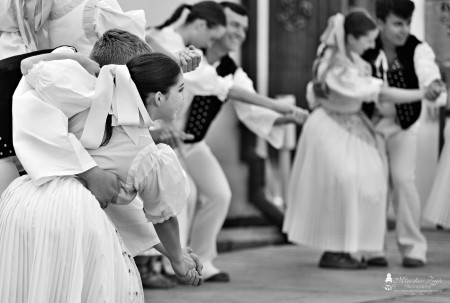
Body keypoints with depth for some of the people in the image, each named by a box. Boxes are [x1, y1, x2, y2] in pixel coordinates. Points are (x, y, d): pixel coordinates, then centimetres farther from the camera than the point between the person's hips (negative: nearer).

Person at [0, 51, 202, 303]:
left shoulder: (98, 99, 14)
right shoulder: (156, 158, 9)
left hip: (21, 196, 4)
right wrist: (178, 257, 44)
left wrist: (91, 64, 29)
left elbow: (30, 65, 16)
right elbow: (163, 216, 24)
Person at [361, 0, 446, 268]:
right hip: (371, 122, 2)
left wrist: (433, 83, -60)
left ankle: (413, 248, 0)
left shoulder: (417, 49, -18)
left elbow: (426, 66, -38)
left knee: (403, 179, -10)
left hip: (404, 124, -1)